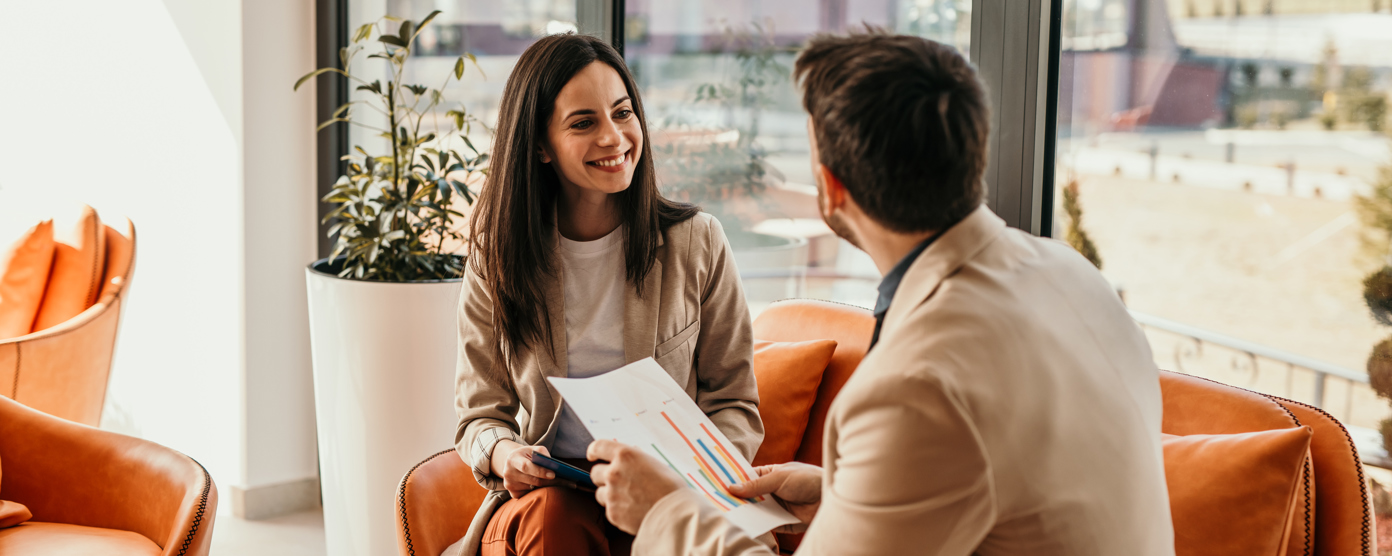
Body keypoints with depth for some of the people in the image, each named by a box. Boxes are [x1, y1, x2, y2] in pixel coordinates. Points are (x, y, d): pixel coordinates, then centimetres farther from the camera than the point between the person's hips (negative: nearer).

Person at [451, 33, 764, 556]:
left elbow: (736, 405, 6)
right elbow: (479, 413, 9)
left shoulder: (697, 242, 2)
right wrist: (503, 452, -15)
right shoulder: (498, 254, 4)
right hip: (544, 492, 1)